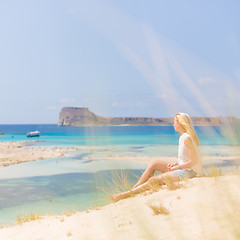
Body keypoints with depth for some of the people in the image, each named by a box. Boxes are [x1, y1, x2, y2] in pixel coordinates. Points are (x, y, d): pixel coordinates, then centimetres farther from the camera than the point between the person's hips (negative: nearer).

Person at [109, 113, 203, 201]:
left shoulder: (187, 138, -20)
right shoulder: (182, 137, 10)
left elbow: (194, 161, -23)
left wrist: (176, 167, -14)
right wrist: (175, 164, -1)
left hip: (188, 172, -9)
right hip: (182, 168, 9)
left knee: (154, 180, -13)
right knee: (153, 163, 2)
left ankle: (125, 194, -7)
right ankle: (134, 188, 1)